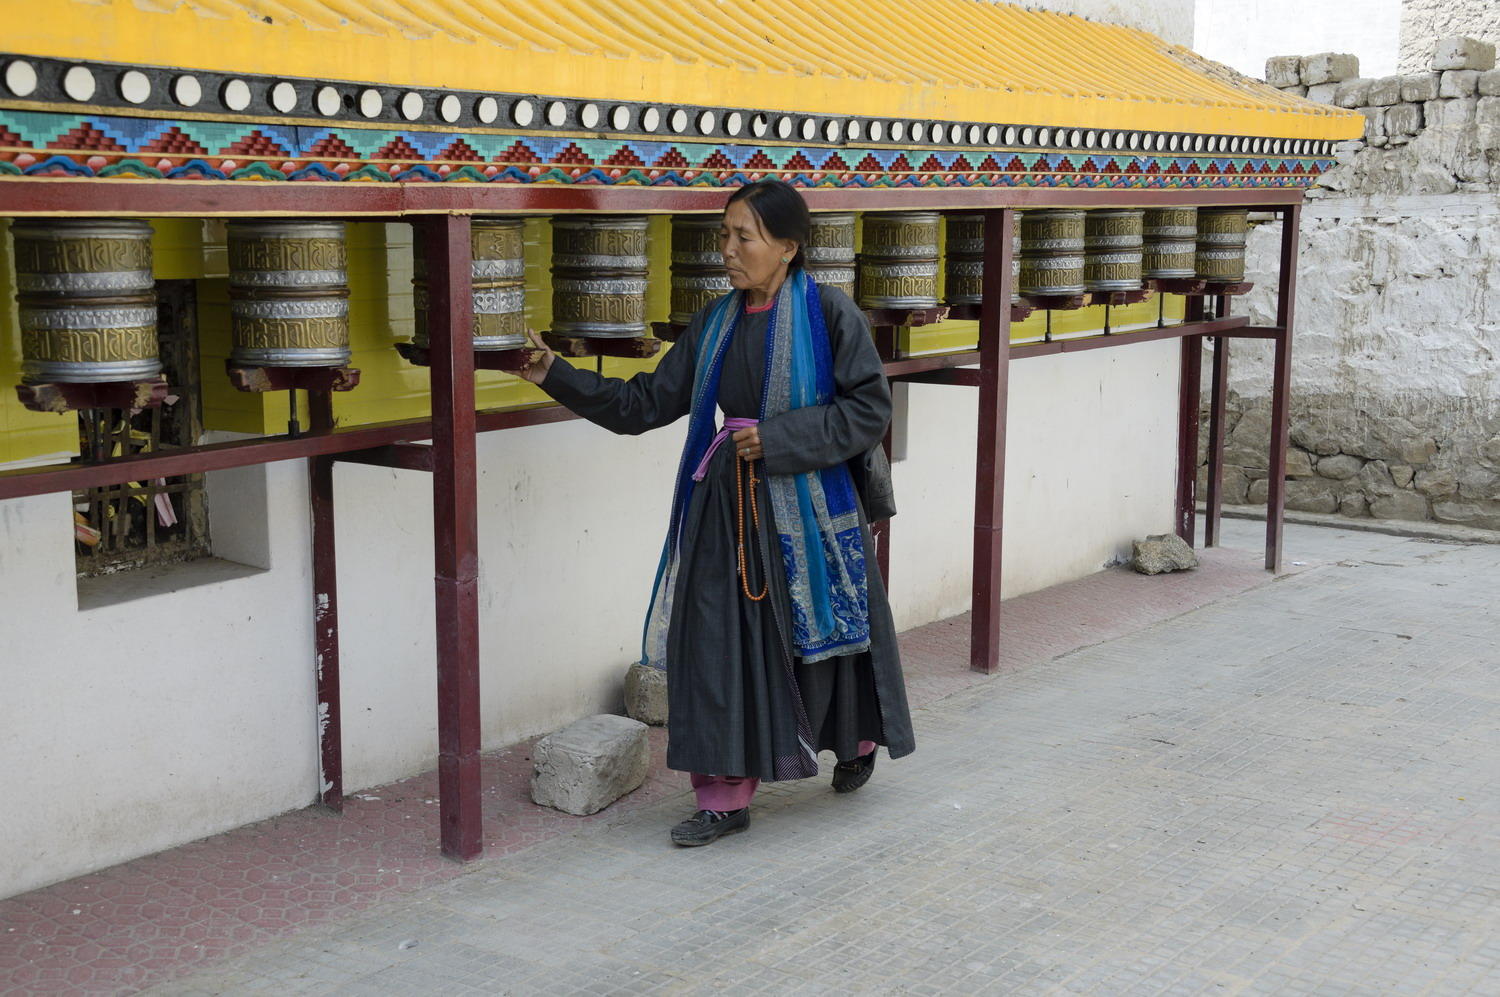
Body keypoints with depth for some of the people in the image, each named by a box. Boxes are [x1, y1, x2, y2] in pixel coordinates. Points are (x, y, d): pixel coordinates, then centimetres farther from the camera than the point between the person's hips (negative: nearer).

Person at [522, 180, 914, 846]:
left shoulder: (828, 312, -9)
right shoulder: (716, 323, 7)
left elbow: (870, 408, -11)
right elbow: (646, 404, 6)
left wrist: (779, 439, -17)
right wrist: (557, 376, -3)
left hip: (807, 503, -4)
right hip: (727, 507, 5)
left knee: (820, 633, 11)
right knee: (718, 642, 0)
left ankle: (858, 741, 42)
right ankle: (725, 797, 10)